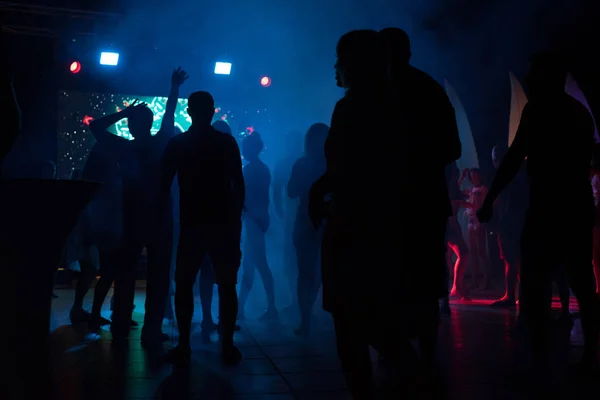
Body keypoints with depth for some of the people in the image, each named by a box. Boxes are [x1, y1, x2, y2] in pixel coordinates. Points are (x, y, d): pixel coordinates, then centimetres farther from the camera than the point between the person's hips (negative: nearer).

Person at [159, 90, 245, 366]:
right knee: (226, 286, 5)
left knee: (184, 284, 9)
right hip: (224, 223, 0)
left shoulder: (176, 143, 3)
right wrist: (237, 218, 9)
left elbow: (164, 186, 2)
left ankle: (184, 347, 8)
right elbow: (239, 185, 2)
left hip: (192, 223, 0)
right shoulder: (227, 142, 2)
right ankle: (227, 346, 5)